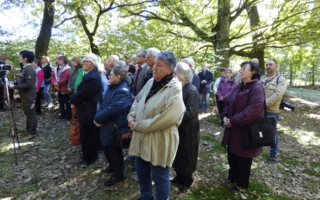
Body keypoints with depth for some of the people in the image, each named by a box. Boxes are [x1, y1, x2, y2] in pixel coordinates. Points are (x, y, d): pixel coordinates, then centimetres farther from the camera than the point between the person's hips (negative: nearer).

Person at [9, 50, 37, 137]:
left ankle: (32, 132, 9)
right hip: (25, 96, 10)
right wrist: (15, 84, 8)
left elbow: (28, 85, -24)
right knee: (28, 114, 17)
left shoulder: (29, 69, -19)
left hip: (29, 96, -10)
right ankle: (28, 130, 28)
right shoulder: (25, 68, 12)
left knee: (31, 114, 0)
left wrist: (14, 87, -20)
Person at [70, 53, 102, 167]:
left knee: (87, 136, 5)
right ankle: (91, 155, 38)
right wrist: (74, 97, 0)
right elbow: (81, 91, 14)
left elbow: (81, 95, -24)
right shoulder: (92, 74, 8)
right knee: (90, 135, 22)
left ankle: (88, 159, 22)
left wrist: (72, 99, -5)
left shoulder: (92, 77, -26)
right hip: (89, 110, 10)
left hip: (88, 111, -10)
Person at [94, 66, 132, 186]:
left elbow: (112, 110, -28)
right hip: (107, 124, 9)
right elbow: (103, 104, 9)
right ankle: (112, 166, 47)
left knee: (114, 150, 7)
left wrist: (98, 118, -14)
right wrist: (98, 117, -7)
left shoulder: (122, 91, -23)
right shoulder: (112, 87, 9)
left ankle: (118, 174, 28)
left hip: (115, 127, -9)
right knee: (106, 147, 23)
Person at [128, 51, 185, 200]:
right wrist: (131, 117, -6)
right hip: (141, 138, 8)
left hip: (160, 141, -7)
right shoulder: (151, 82, 6)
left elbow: (166, 118, -26)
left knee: (160, 177, 12)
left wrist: (137, 125, -19)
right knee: (142, 173, 24)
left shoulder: (175, 90, -18)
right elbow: (137, 101, 14)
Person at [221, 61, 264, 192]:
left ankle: (242, 184, 31)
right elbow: (228, 103, 12)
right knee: (232, 155, 20)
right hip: (233, 129, 8)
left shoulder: (257, 89, -18)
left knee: (243, 159, 9)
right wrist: (225, 116, -7)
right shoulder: (238, 87, 9)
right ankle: (233, 177, 43)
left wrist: (233, 121, -21)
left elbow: (252, 112, -26)